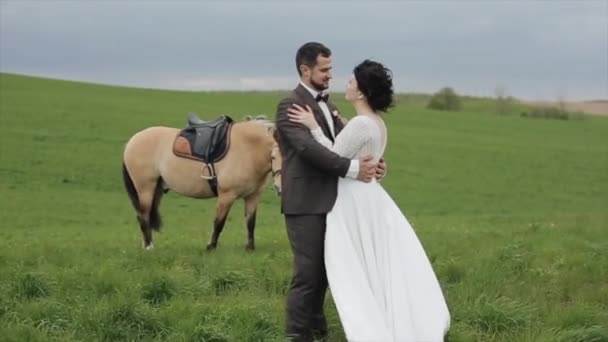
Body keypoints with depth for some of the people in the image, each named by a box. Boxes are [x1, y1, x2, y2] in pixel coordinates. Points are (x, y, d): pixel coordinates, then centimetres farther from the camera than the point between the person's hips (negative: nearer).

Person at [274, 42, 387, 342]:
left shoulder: (326, 104, 17)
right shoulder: (290, 106, -12)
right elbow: (309, 148, -24)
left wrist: (371, 163, -7)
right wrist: (352, 169, -26)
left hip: (327, 201, 9)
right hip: (305, 203, -9)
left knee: (323, 269, 15)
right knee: (307, 271, -6)